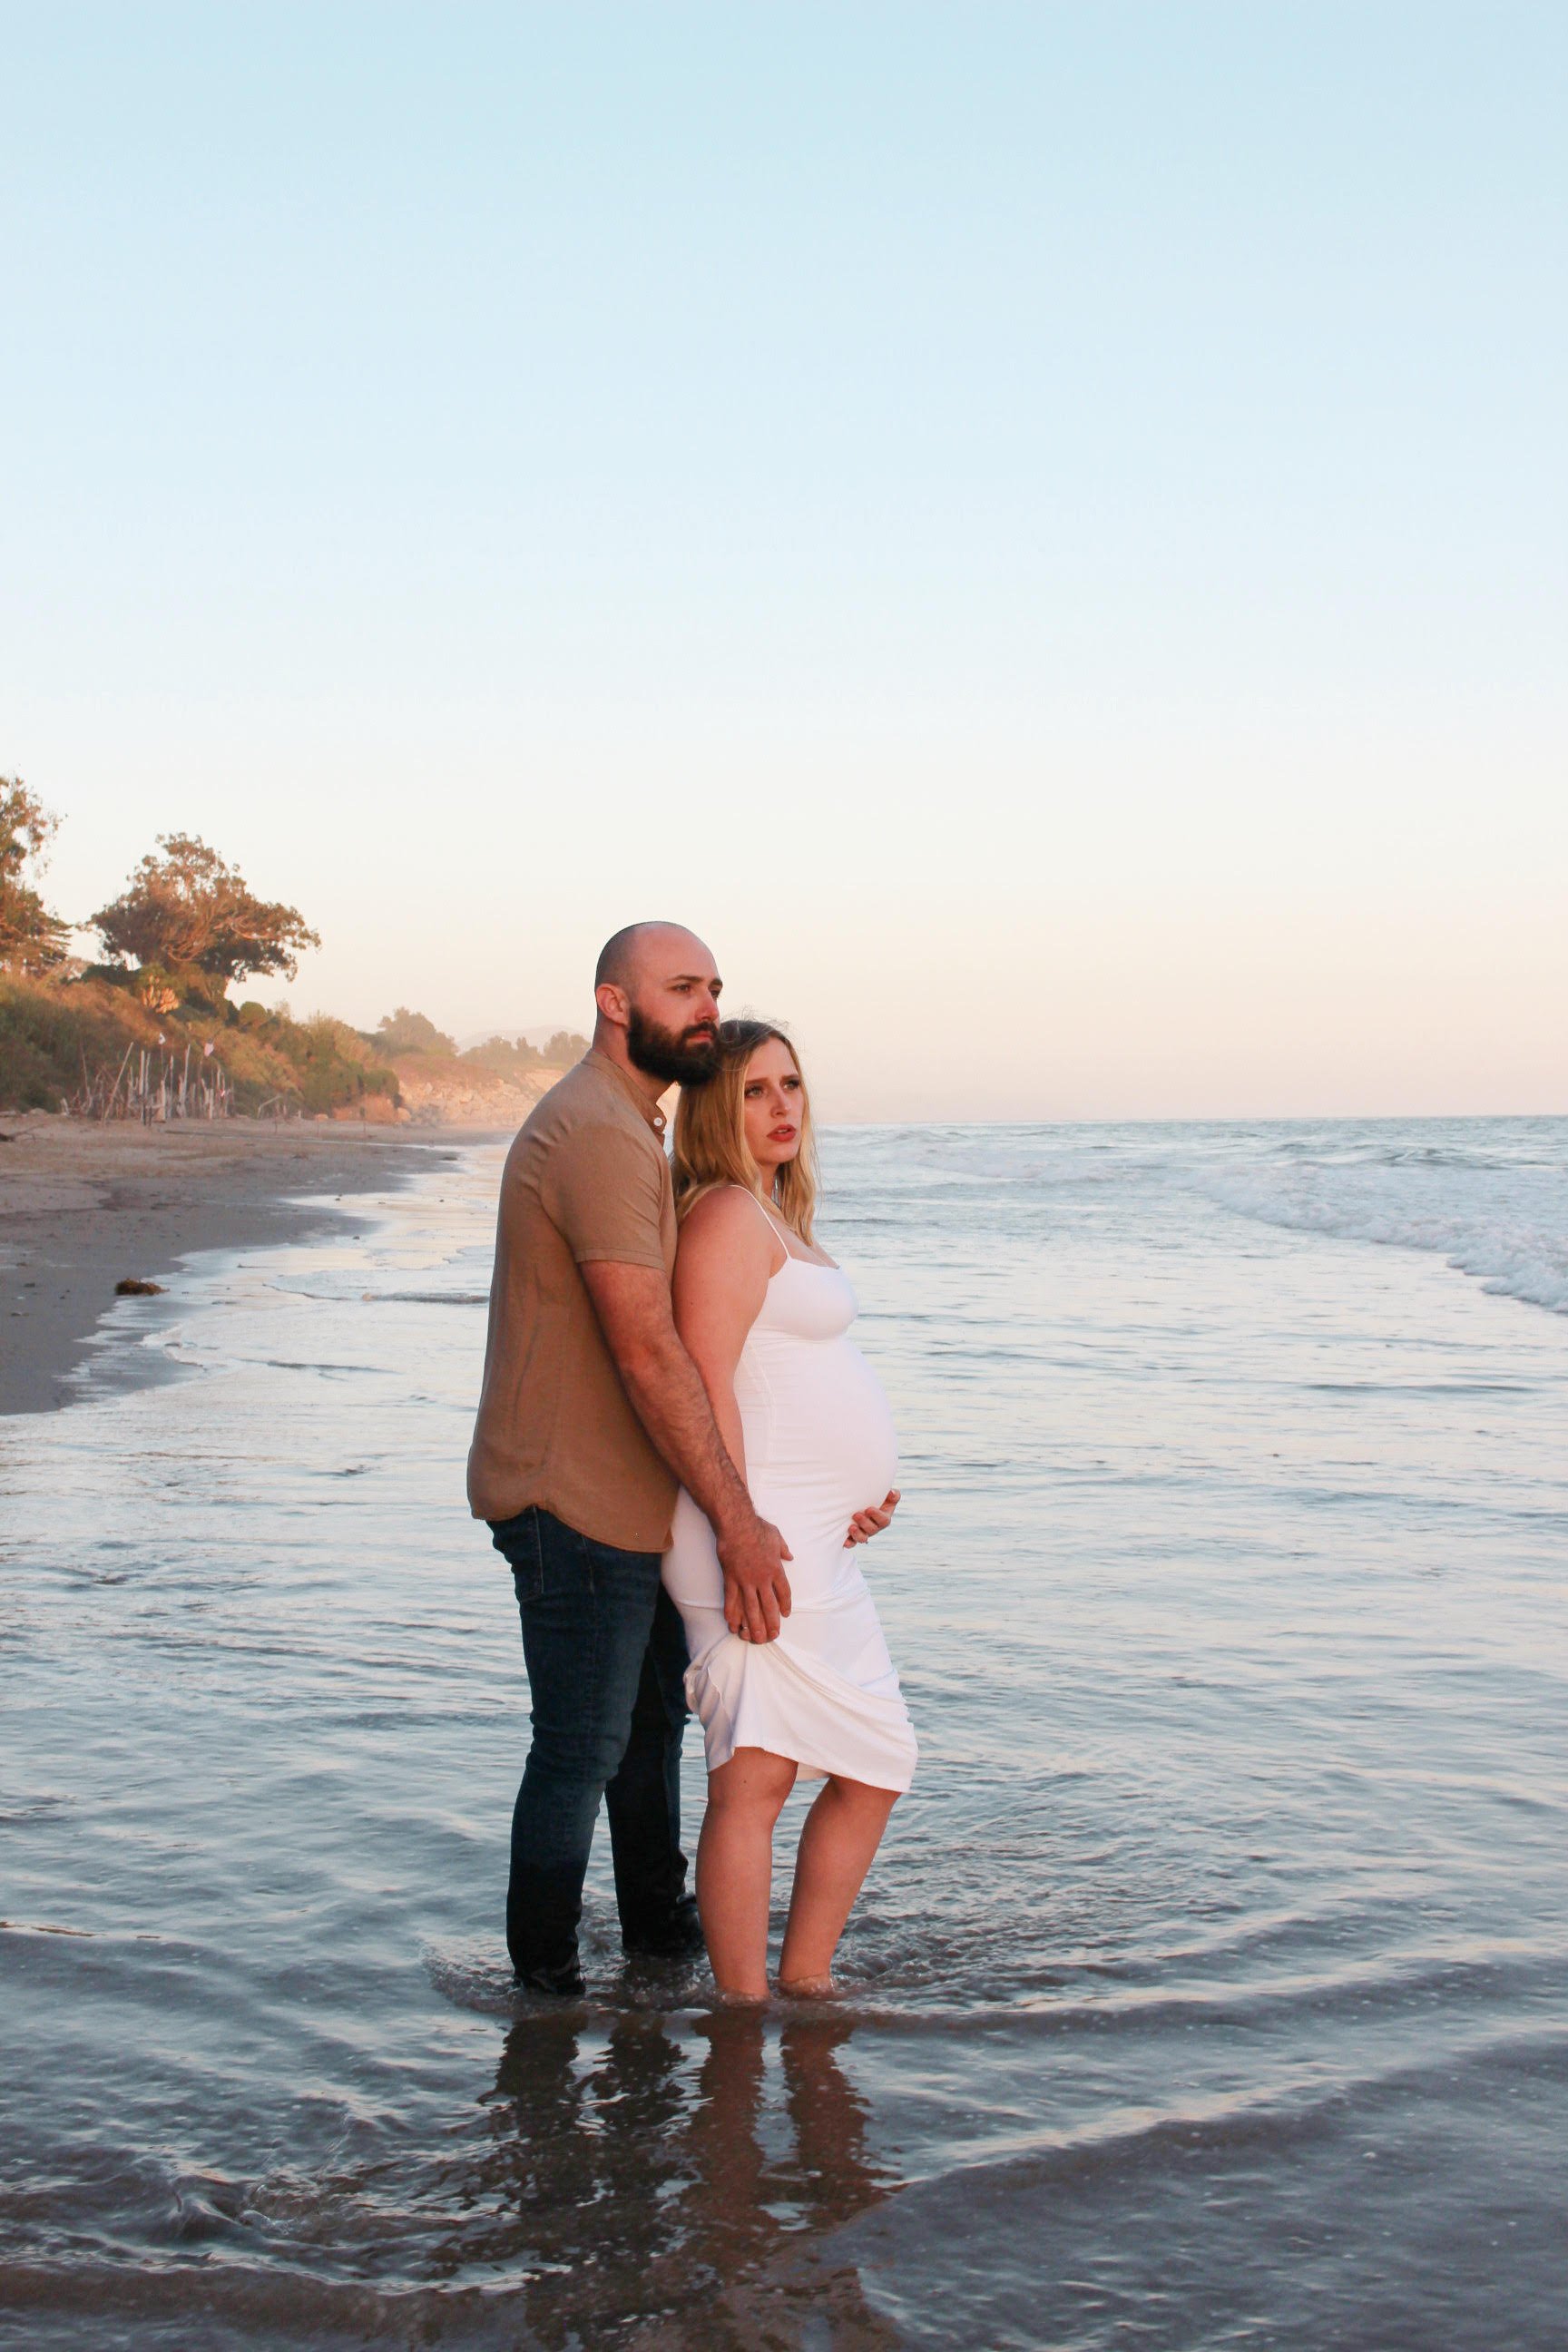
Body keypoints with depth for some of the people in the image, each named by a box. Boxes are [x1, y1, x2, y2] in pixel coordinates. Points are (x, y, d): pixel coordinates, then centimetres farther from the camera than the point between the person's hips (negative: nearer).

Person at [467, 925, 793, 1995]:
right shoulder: (598, 1134, -21)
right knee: (582, 1750, 0)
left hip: (631, 1498, 11)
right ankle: (544, 1977, 15)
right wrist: (738, 1520, -24)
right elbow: (647, 1352, -26)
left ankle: (659, 1923, 39)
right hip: (574, 1504, -11)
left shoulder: (631, 1129, 15)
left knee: (655, 1715, 23)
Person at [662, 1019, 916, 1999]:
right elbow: (703, 1386, -19)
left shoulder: (775, 1215, 19)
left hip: (820, 1548, 11)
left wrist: (863, 1482, 13)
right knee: (757, 1776, -9)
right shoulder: (728, 1213, -11)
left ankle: (808, 1981, 23)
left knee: (877, 1767, 15)